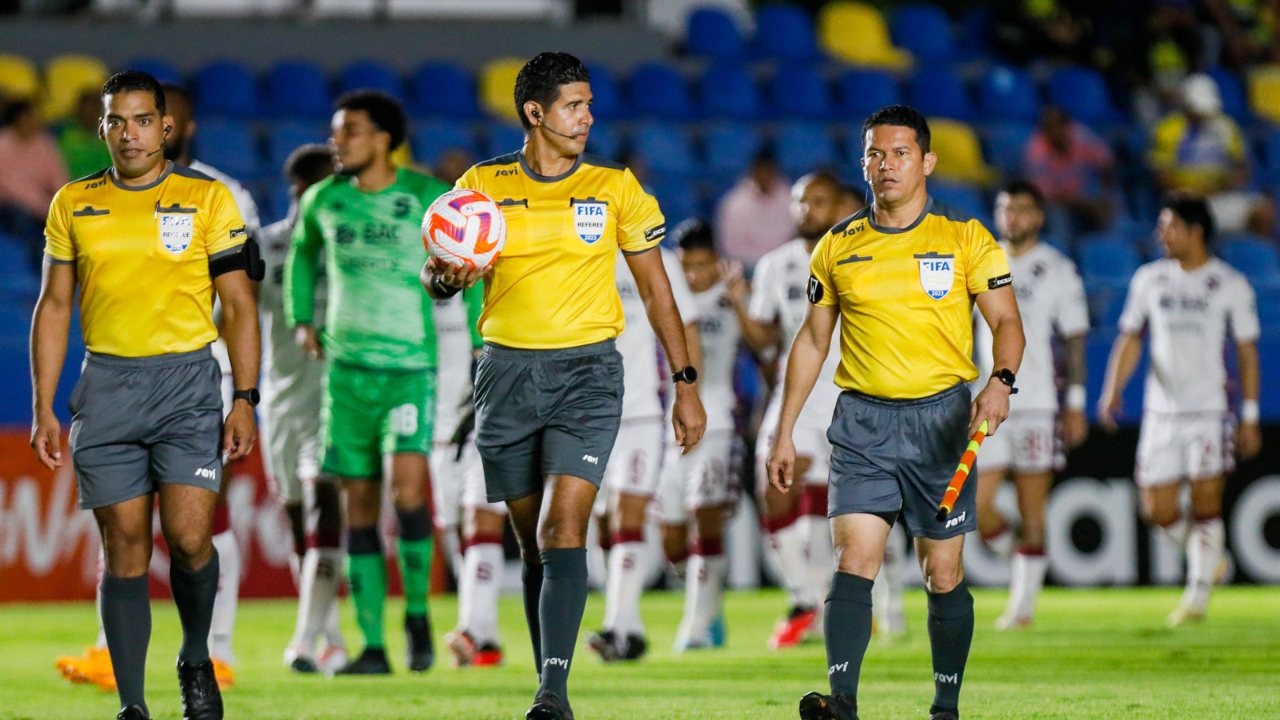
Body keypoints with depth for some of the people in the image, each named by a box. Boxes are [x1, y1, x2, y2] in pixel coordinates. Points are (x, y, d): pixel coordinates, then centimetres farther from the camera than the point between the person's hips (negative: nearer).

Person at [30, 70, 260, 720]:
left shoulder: (208, 199, 1)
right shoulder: (73, 204, 8)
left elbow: (238, 305, 3)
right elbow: (55, 306, 12)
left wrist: (245, 399, -4)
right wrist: (44, 408, 6)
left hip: (188, 381, -2)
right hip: (107, 386, 2)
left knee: (188, 537, -12)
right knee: (124, 546, 0)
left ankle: (196, 661, 15)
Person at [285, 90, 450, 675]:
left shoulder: (428, 197, -4)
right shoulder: (324, 200, 6)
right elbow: (302, 253, 25)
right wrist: (301, 319, 14)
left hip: (410, 365, -3)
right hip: (346, 365, 3)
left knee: (407, 484, -19)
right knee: (359, 502, 2)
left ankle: (417, 613, 2)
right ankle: (372, 645, 6)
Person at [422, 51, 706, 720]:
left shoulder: (615, 188, 3)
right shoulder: (484, 185, 4)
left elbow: (655, 289, 8)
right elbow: (435, 276, 6)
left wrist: (686, 383, 5)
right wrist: (445, 277, -20)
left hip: (586, 370, -2)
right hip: (508, 370, 2)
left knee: (562, 530, -17)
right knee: (532, 540, 8)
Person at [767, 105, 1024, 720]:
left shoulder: (964, 239, 2)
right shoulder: (838, 247, 9)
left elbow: (1006, 321, -2)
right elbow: (812, 339, 15)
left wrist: (1000, 382, -23)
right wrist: (785, 433, 12)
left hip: (942, 418, -1)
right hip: (863, 421, 1)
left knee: (943, 573, 2)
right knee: (853, 558, -14)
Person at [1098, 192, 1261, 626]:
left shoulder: (1230, 285, -1)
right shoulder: (1149, 279, 8)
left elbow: (1247, 353, 3)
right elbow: (1130, 339, 11)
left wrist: (1250, 416, 0)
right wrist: (1113, 390, -4)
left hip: (1209, 411, -3)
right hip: (1161, 411, 3)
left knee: (1205, 503, -8)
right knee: (1157, 509, 0)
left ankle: (1198, 595, 1)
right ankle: (1208, 561, 26)